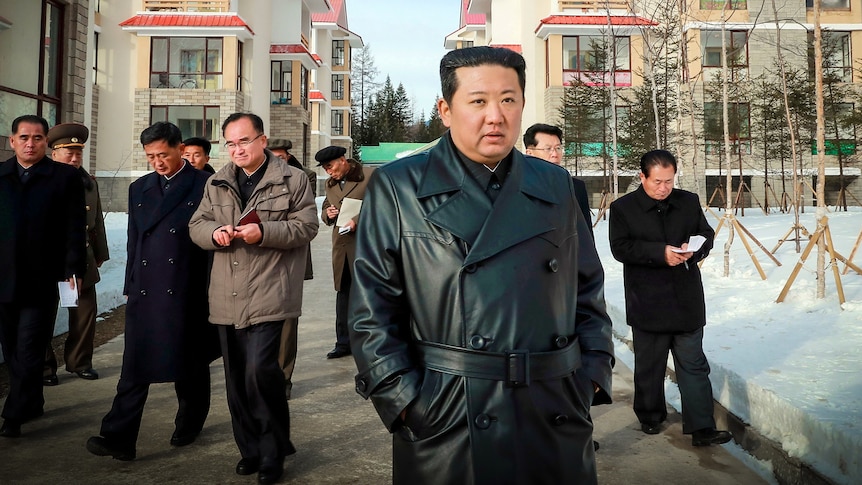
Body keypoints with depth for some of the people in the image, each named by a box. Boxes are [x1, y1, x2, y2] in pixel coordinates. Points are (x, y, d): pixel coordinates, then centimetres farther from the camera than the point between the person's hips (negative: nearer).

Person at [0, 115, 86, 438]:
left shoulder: (66, 177, -1)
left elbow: (74, 229, -4)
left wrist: (73, 270, -10)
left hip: (42, 280, -4)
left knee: (29, 350, -2)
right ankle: (32, 403, 27)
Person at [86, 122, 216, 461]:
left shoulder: (204, 186, -2)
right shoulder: (139, 188, 14)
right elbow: (133, 241, 16)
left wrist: (210, 290, -5)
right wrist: (130, 287, 13)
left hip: (186, 292, -4)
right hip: (144, 292, 4)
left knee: (189, 363, 9)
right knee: (135, 366, 1)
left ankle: (189, 425, 28)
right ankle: (119, 438, 5)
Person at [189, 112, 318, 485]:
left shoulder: (292, 179, 0)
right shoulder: (217, 183, 15)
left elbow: (306, 226, -6)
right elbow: (196, 224, 14)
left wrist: (264, 232, -19)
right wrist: (214, 232, -9)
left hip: (267, 295, -5)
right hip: (227, 297, 6)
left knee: (260, 370, -13)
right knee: (237, 377, 11)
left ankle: (273, 452, 7)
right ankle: (250, 448, 27)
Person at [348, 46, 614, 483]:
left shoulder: (555, 186, 7)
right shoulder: (397, 188, -4)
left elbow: (587, 290, 13)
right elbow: (372, 309, -6)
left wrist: (593, 373, 4)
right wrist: (404, 398, -11)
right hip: (447, 425, -3)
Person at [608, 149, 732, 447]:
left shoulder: (689, 202, 6)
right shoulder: (623, 208, -5)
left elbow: (707, 236, 12)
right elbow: (620, 248, -12)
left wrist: (694, 251, -11)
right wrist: (661, 253, -21)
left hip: (687, 300, 2)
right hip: (647, 302, -2)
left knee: (694, 365, 4)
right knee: (649, 365, 13)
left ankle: (701, 428, 9)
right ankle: (649, 417, 32)